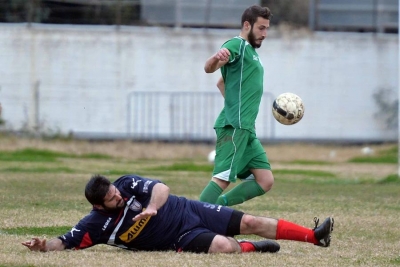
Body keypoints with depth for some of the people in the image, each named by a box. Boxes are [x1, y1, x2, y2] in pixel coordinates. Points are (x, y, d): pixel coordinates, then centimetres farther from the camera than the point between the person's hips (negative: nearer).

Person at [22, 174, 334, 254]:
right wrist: (44, 245, -32)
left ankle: (315, 236, 1)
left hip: (188, 211, 3)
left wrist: (152, 207, -34)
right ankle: (251, 248, 4)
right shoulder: (96, 224, -12)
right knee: (221, 245, -30)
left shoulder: (128, 184, -8)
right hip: (181, 239, -3)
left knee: (249, 222, -4)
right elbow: (65, 242, -12)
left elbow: (161, 188, -14)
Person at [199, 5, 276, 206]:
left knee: (265, 182, 1)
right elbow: (209, 68, -22)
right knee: (223, 178, -17)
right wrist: (216, 58, -43)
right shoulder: (237, 45, -4)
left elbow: (221, 82, 35)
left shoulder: (251, 51, 24)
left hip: (246, 129, 9)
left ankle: (215, 207, 0)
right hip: (234, 126, -9)